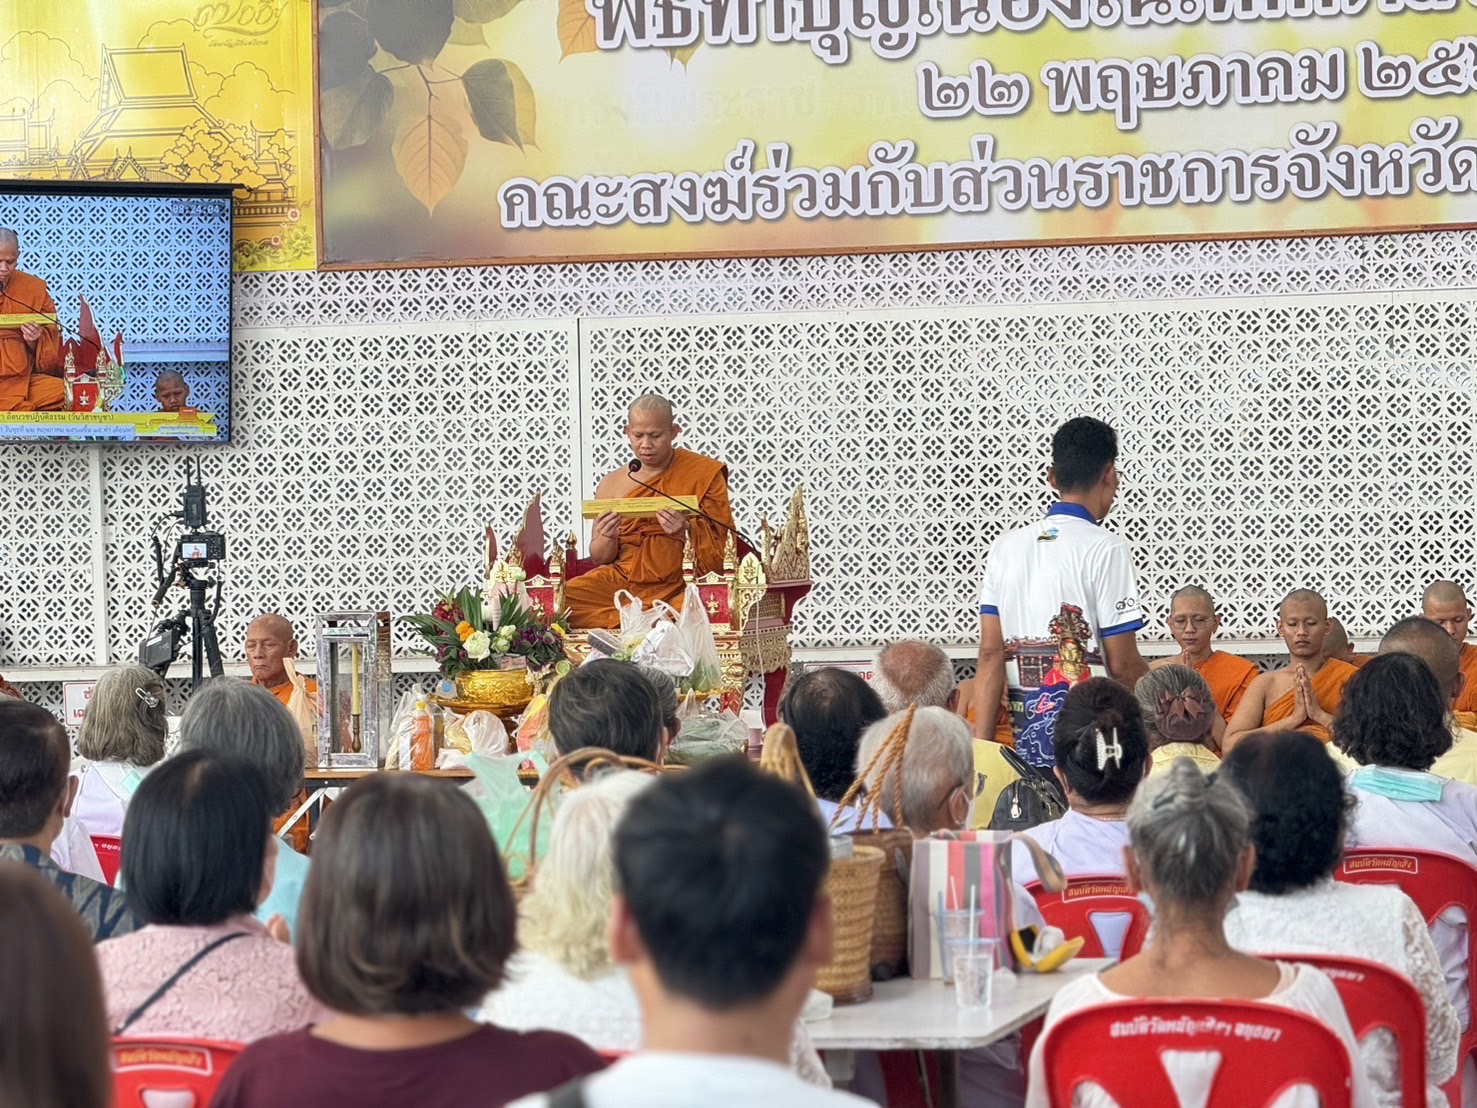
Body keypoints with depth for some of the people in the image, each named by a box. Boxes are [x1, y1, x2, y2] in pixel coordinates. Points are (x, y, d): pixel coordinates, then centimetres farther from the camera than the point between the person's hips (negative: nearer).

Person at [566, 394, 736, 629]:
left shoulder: (703, 475, 3)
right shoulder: (612, 484, 11)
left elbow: (720, 553, 0)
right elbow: (599, 559, 14)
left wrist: (687, 531, -20)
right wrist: (607, 538, -9)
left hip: (678, 587, -3)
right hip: (623, 579, 3)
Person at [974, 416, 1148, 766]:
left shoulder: (1006, 547, 9)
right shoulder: (1106, 549, -7)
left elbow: (991, 653, 5)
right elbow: (1123, 665, -8)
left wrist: (980, 744, 4)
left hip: (1026, 736, 6)